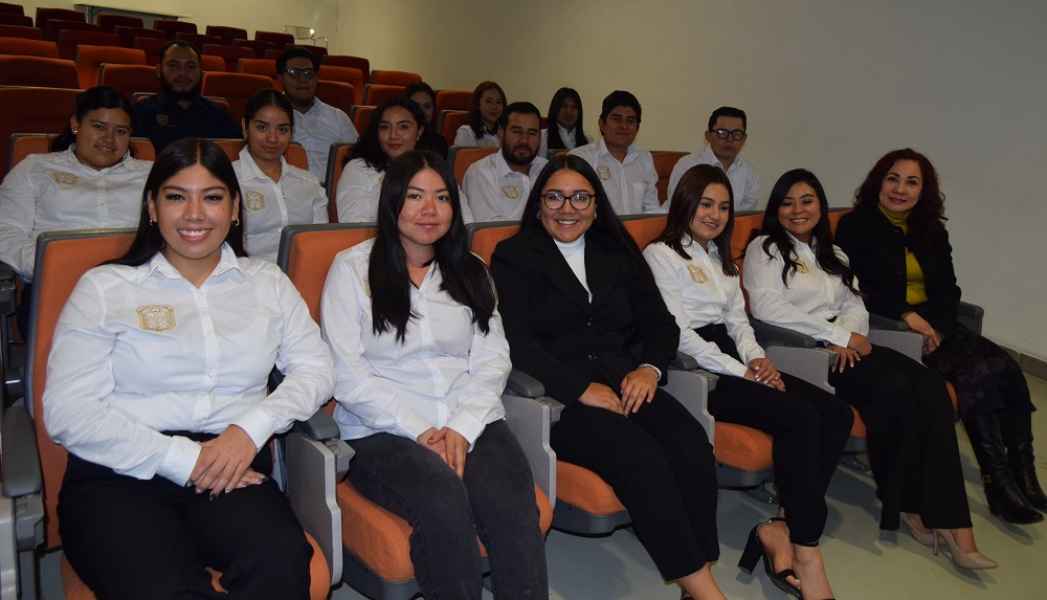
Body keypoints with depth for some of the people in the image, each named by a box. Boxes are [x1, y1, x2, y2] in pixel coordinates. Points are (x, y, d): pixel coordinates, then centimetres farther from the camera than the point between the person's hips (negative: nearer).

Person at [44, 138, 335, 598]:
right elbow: (67, 412, -2)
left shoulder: (267, 281, 15)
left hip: (233, 470, 2)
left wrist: (253, 426, -10)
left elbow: (315, 368, 9)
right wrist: (183, 459, -12)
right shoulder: (104, 287, 7)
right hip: (119, 476, -1)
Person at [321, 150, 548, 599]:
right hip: (383, 431, -2)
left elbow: (492, 359, 9)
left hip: (472, 422, 3)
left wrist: (463, 428, -9)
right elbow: (346, 373, -3)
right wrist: (419, 430, -12)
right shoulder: (352, 268, 6)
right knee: (444, 500, -33)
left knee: (513, 504, -28)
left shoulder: (470, 272, 17)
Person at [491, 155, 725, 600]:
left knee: (691, 442, -23)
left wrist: (650, 368, -7)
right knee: (640, 455, -28)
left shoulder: (617, 253, 19)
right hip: (557, 395, -4)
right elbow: (518, 343, -7)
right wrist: (582, 388, -16)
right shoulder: (513, 256, 5)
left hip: (624, 382, 5)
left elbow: (660, 322, 14)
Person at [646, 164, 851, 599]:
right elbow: (679, 334, -11)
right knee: (800, 418, -26)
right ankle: (806, 550, -16)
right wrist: (740, 371, -15)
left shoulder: (721, 257, 24)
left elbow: (738, 319, 20)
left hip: (733, 360, 8)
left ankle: (782, 527, -12)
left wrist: (756, 358, -2)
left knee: (836, 414, -12)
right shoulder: (661, 255, -2)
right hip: (697, 369, -8)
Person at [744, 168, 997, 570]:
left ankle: (948, 517, -20)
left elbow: (856, 305, 15)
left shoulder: (833, 254, 26)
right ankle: (901, 503, -9)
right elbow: (766, 307, -12)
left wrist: (848, 337, -10)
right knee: (895, 388, -27)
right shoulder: (764, 249, 5)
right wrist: (839, 334, -13)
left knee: (930, 387, -19)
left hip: (844, 346, 6)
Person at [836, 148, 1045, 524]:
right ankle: (999, 482, -15)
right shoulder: (856, 226, -1)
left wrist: (936, 327, -8)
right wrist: (905, 314, -18)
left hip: (934, 325, 6)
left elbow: (948, 291, 11)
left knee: (1008, 370, -18)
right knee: (977, 374, -24)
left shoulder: (932, 233, 16)